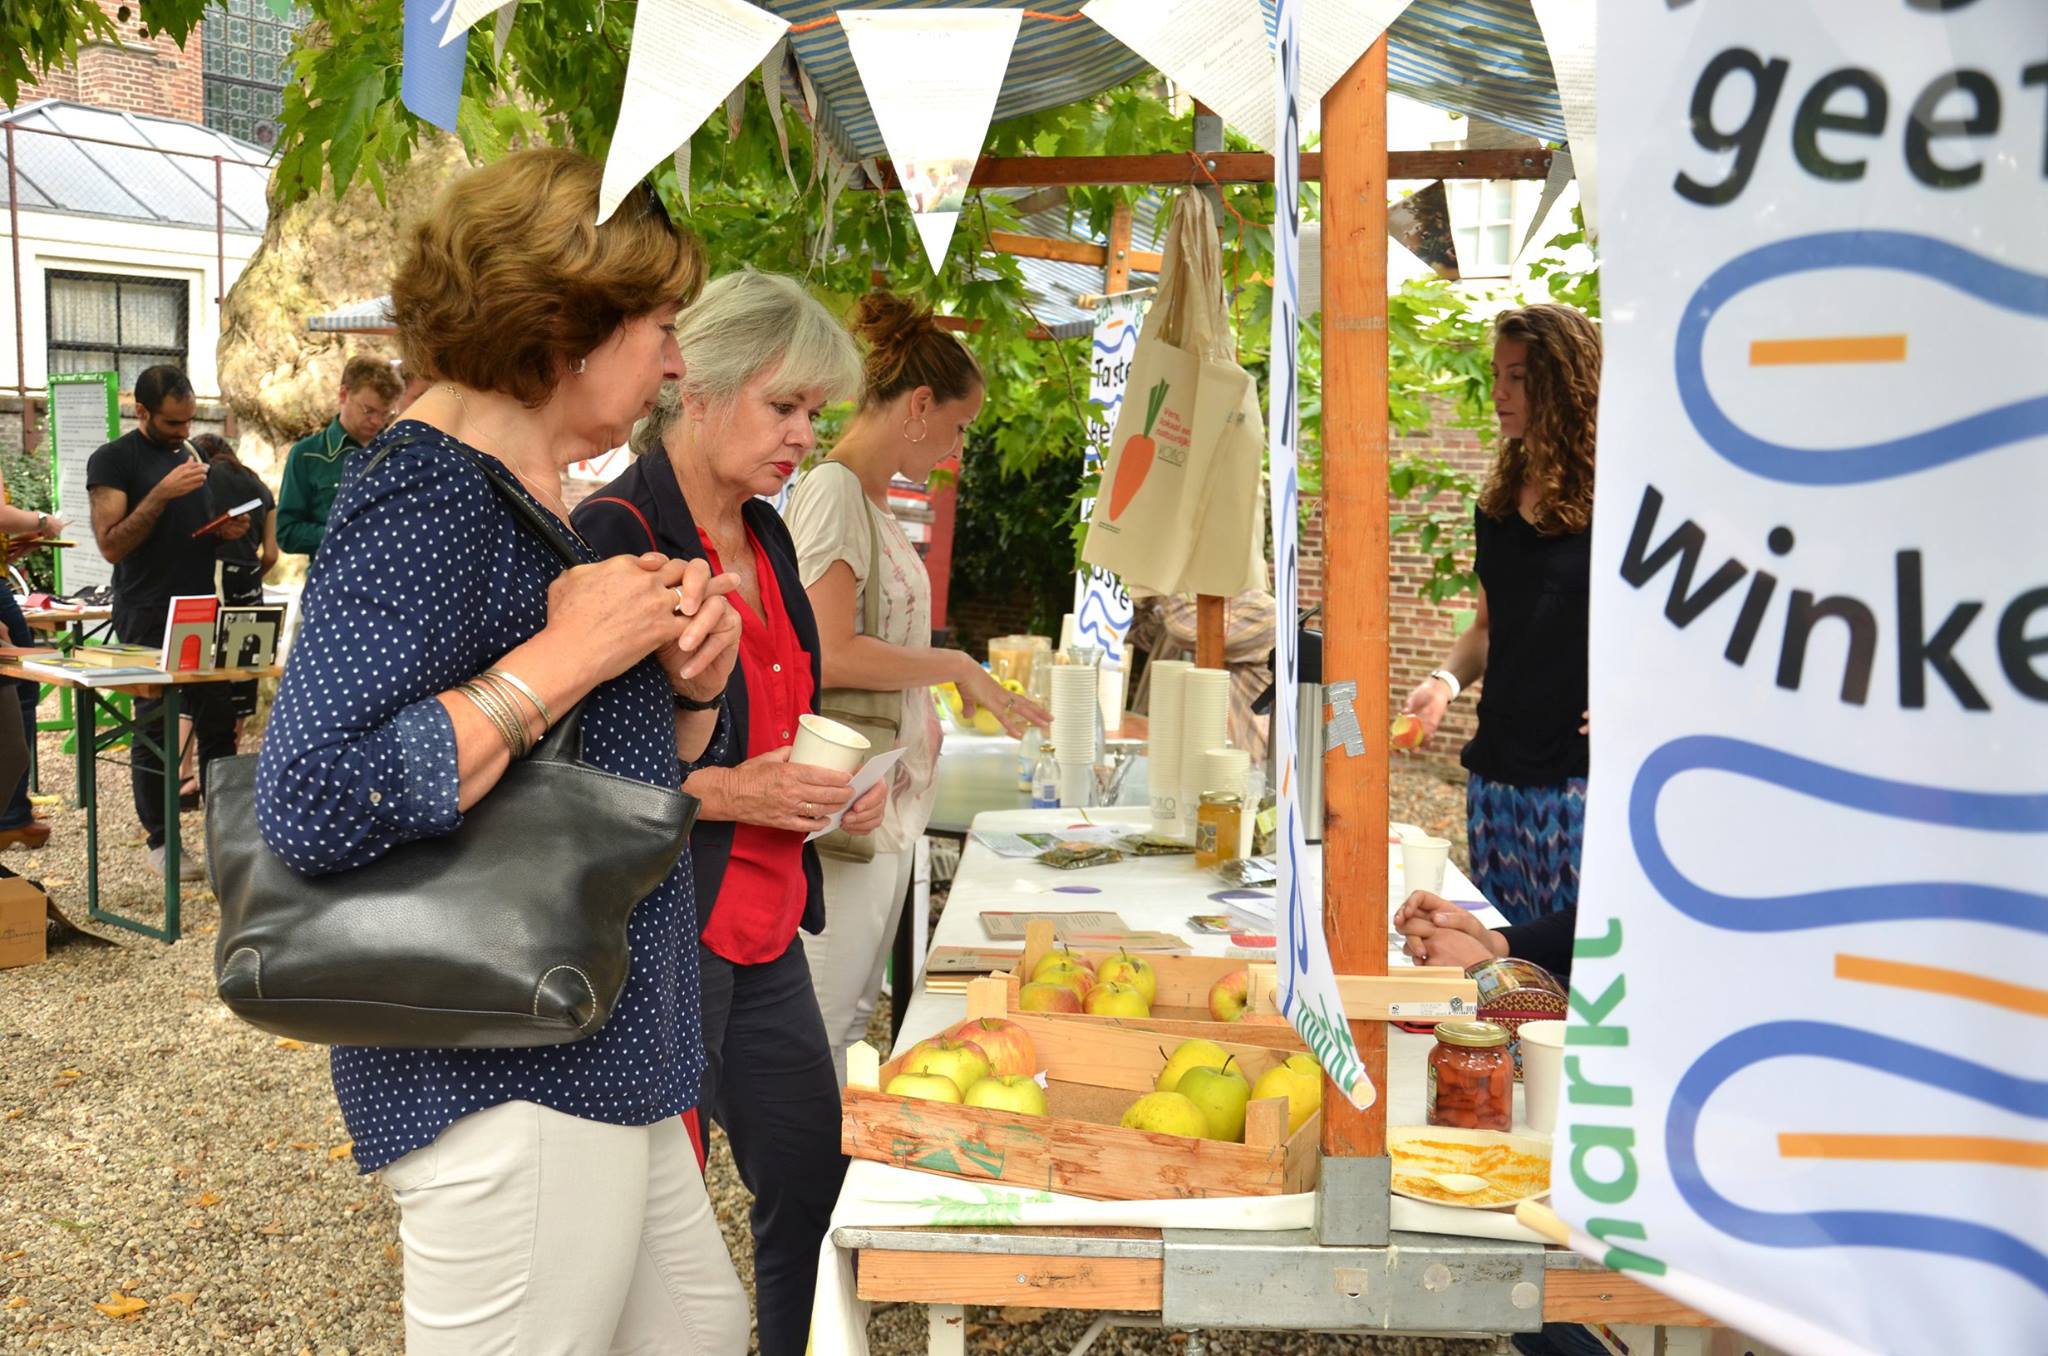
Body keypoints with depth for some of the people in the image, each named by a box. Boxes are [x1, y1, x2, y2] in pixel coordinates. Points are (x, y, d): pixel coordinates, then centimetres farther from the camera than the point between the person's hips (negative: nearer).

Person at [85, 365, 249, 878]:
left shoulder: (190, 454, 15)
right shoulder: (113, 460, -5)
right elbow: (112, 545, -13)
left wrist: (226, 530, 3)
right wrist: (162, 493, -22)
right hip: (147, 620, -6)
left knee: (219, 723, 7)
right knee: (154, 730, -1)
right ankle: (160, 841, 8)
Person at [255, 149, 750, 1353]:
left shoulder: (543, 496, 11)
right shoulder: (425, 496, -19)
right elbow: (314, 802, -31)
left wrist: (690, 676, -2)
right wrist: (565, 657, -24)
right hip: (505, 1076, -10)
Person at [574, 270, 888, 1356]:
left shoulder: (765, 538, 10)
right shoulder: (612, 539, -16)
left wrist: (831, 783, 5)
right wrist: (733, 791, -23)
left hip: (764, 928, 8)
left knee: (815, 1182, 16)